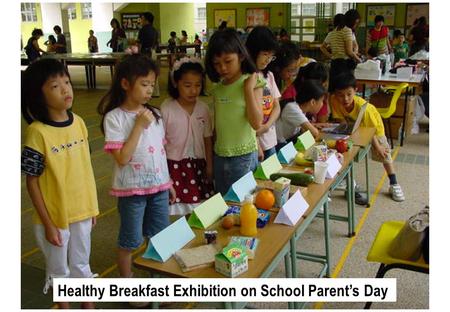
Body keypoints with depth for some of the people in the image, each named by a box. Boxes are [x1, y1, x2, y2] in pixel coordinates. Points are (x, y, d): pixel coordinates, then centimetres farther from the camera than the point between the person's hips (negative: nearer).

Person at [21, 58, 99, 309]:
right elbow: (32, 182, -14)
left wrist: (93, 205, 9)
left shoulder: (79, 123, -4)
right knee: (59, 269, 17)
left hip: (81, 211, 4)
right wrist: (48, 223, -13)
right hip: (54, 215, -4)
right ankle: (64, 307, 39)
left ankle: (89, 306, 42)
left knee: (82, 264, 23)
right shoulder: (38, 132, -20)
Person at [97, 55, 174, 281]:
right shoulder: (114, 117, -13)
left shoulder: (153, 114, 3)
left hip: (158, 185, 5)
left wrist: (168, 181, 13)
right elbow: (122, 158, -20)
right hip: (132, 189, -5)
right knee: (130, 242, 10)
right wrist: (139, 125, -21)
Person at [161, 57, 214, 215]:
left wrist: (209, 165, 7)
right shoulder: (166, 108, -12)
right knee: (180, 207, 0)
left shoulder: (203, 108, -1)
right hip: (175, 165, -3)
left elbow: (207, 139, 6)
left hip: (198, 164, 3)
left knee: (197, 206, 7)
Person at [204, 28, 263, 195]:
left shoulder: (252, 83, -10)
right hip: (220, 155, 6)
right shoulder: (218, 87, 6)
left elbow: (256, 123, -18)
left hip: (243, 156, -6)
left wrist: (248, 89, -20)